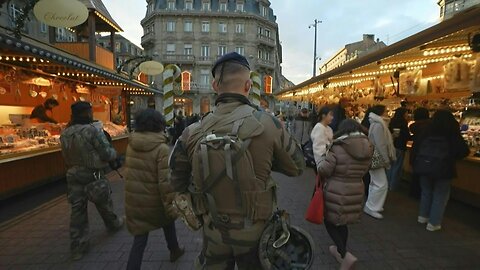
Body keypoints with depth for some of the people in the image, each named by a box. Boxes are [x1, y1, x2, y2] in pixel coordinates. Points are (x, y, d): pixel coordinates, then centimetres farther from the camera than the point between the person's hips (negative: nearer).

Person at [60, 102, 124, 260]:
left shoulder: (65, 133, 3)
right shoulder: (93, 129, -18)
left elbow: (67, 157, 12)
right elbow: (107, 154, -17)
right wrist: (114, 152, 3)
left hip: (73, 175, 6)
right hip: (93, 175, -5)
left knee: (77, 210, 10)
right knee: (104, 203, 18)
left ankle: (78, 247, 18)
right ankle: (113, 224, 42)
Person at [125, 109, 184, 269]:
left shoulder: (131, 145, -2)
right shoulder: (162, 148, -19)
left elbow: (130, 171, 9)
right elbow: (165, 181, -22)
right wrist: (171, 206, -16)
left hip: (133, 200, 4)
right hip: (154, 201, -4)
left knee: (139, 239, 14)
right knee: (168, 219, 26)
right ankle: (174, 251, 46)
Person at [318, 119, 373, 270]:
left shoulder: (338, 148, -17)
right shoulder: (368, 148, 1)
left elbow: (324, 170, -17)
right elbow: (364, 170, 12)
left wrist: (321, 163, 4)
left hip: (337, 192, -6)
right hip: (356, 191, 6)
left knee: (330, 222, 14)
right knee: (342, 223, 24)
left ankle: (345, 255, 4)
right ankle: (340, 251, 40)